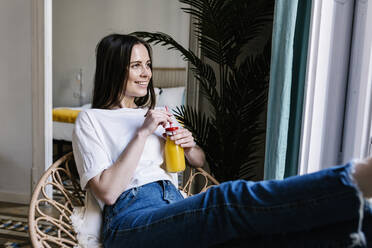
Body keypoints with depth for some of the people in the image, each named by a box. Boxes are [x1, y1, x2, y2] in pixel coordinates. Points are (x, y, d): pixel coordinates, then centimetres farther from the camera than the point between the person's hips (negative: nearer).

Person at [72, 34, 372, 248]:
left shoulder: (156, 115, 25)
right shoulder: (91, 120, 8)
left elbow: (201, 162, 28)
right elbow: (106, 192, -7)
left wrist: (189, 147, 5)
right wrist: (143, 133, -9)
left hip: (177, 207, 5)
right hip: (130, 218, -5)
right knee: (227, 200, -35)